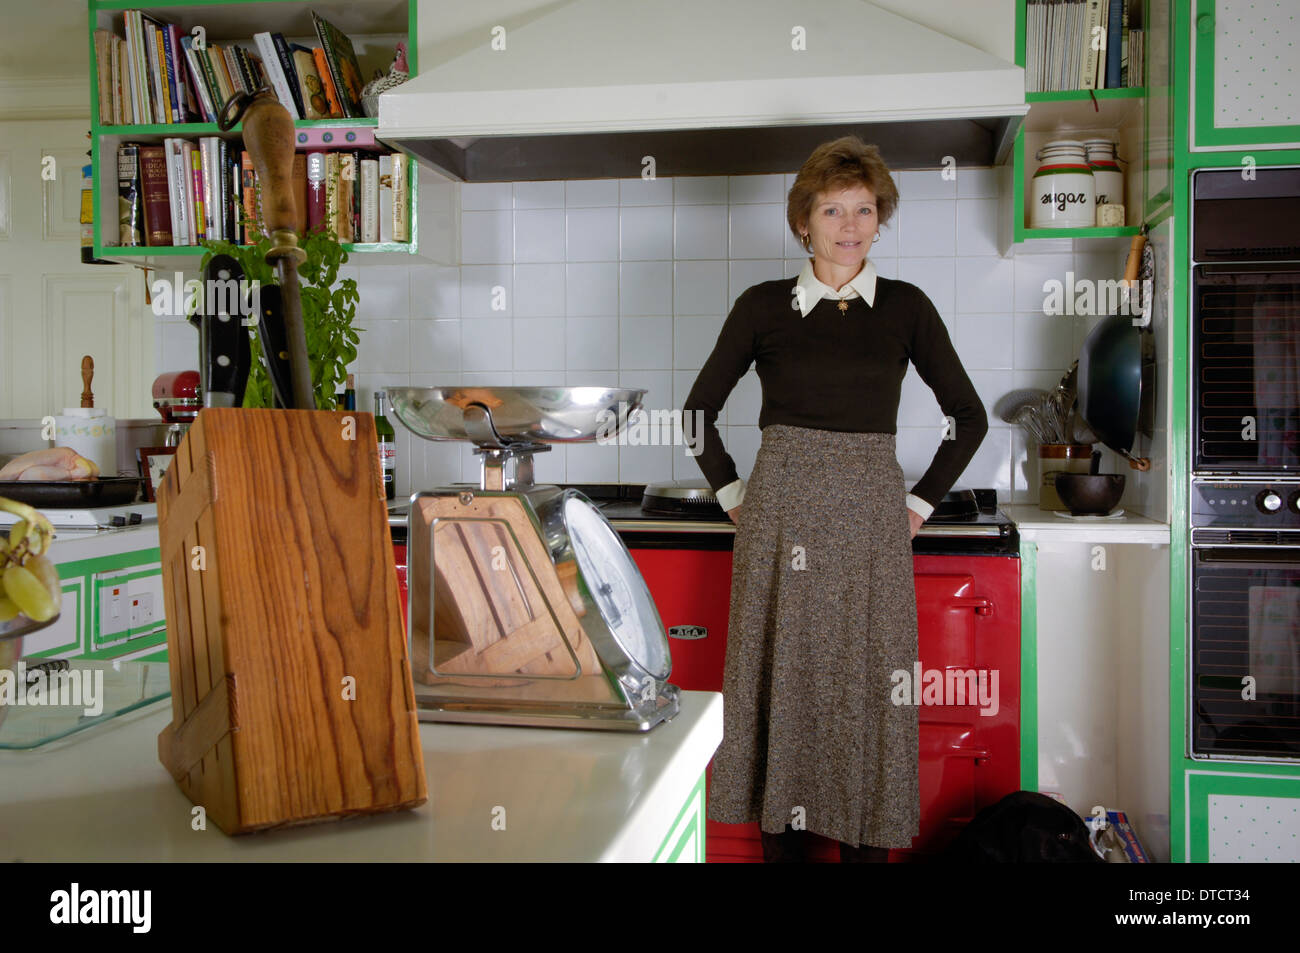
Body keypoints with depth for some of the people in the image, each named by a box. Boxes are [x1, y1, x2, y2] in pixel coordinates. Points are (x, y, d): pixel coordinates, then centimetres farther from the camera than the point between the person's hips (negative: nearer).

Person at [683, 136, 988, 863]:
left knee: (869, 683, 2)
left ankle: (868, 843, 15)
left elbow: (969, 417, 10)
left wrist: (921, 504, 6)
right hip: (781, 515, 0)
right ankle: (783, 842, 17)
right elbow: (701, 409, 11)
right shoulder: (764, 305, 4)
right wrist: (733, 495, 5)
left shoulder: (906, 307, 5)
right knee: (782, 676, 3)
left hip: (871, 519, 0)